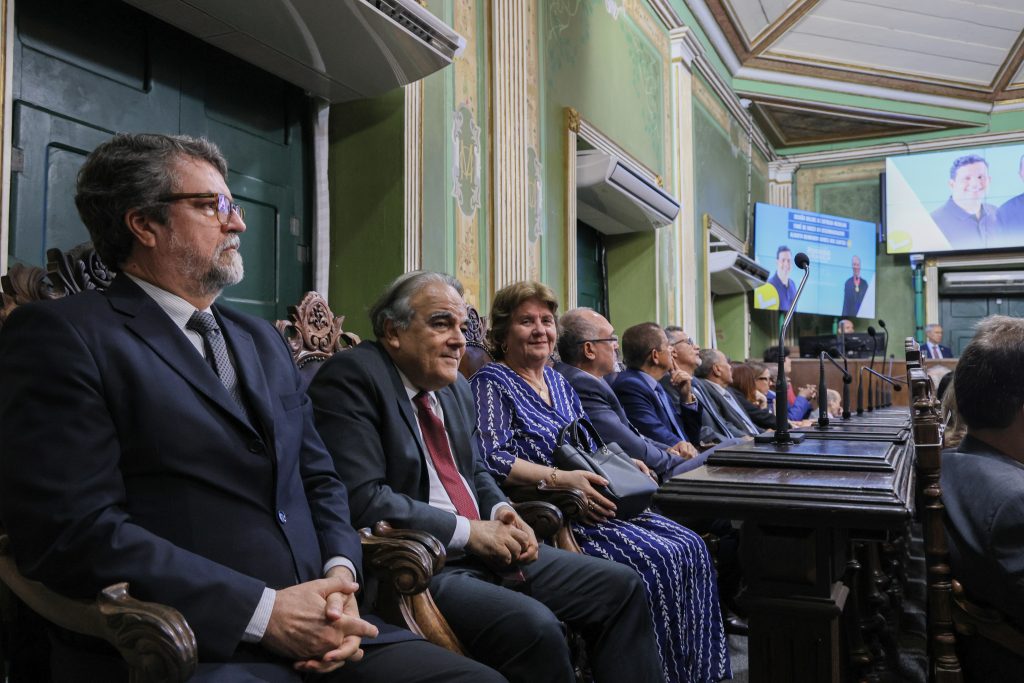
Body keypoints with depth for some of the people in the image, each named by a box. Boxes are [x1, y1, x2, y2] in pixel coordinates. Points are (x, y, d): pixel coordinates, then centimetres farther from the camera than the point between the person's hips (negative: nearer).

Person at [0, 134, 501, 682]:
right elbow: (75, 531, -13)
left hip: (315, 631, 6)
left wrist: (340, 574, -2)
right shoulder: (59, 333, -3)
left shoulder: (263, 340, 18)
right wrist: (264, 612, -16)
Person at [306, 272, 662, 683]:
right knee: (534, 627, -29)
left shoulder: (455, 387, 13)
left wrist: (500, 511, 0)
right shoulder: (351, 377, -13)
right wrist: (468, 531, -17)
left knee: (620, 587, 4)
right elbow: (362, 500, -21)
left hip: (484, 546, 9)